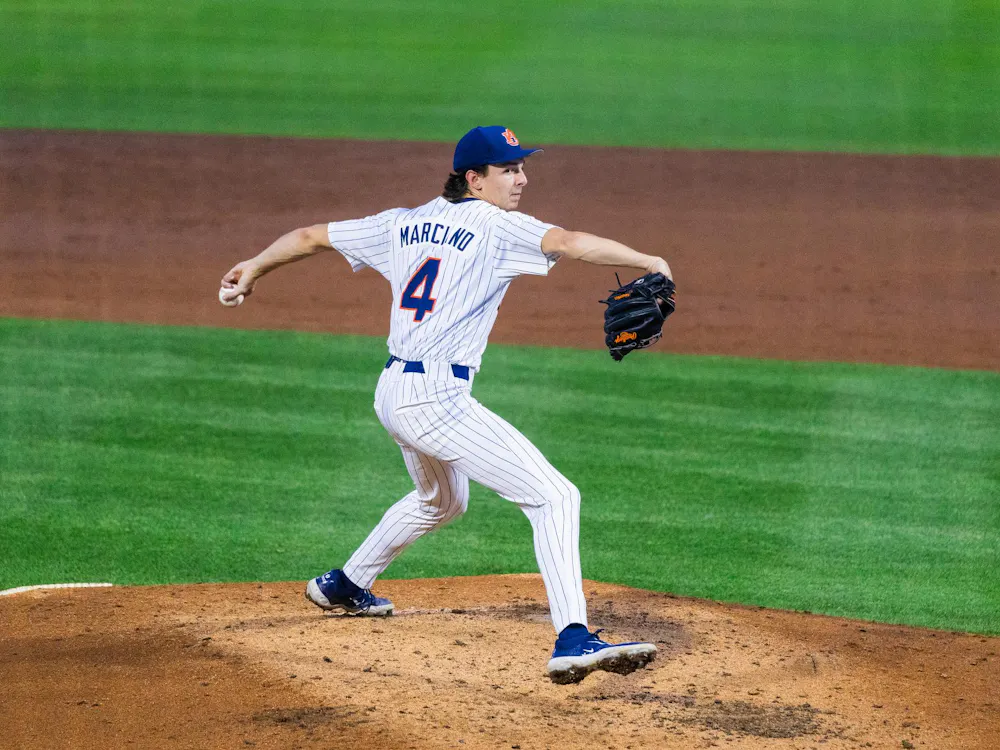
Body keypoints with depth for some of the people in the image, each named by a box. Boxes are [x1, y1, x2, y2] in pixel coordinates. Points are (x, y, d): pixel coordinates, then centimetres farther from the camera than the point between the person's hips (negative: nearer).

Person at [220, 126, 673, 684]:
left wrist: (254, 268, 37)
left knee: (442, 500, 36)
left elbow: (312, 237, 22)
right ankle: (574, 640, -28)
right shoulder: (495, 226, -6)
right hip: (437, 396, -9)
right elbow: (568, 243, -23)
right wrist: (649, 262, -25)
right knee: (554, 496, -14)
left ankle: (344, 586, 50)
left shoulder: (405, 224, 15)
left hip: (392, 393, 9)